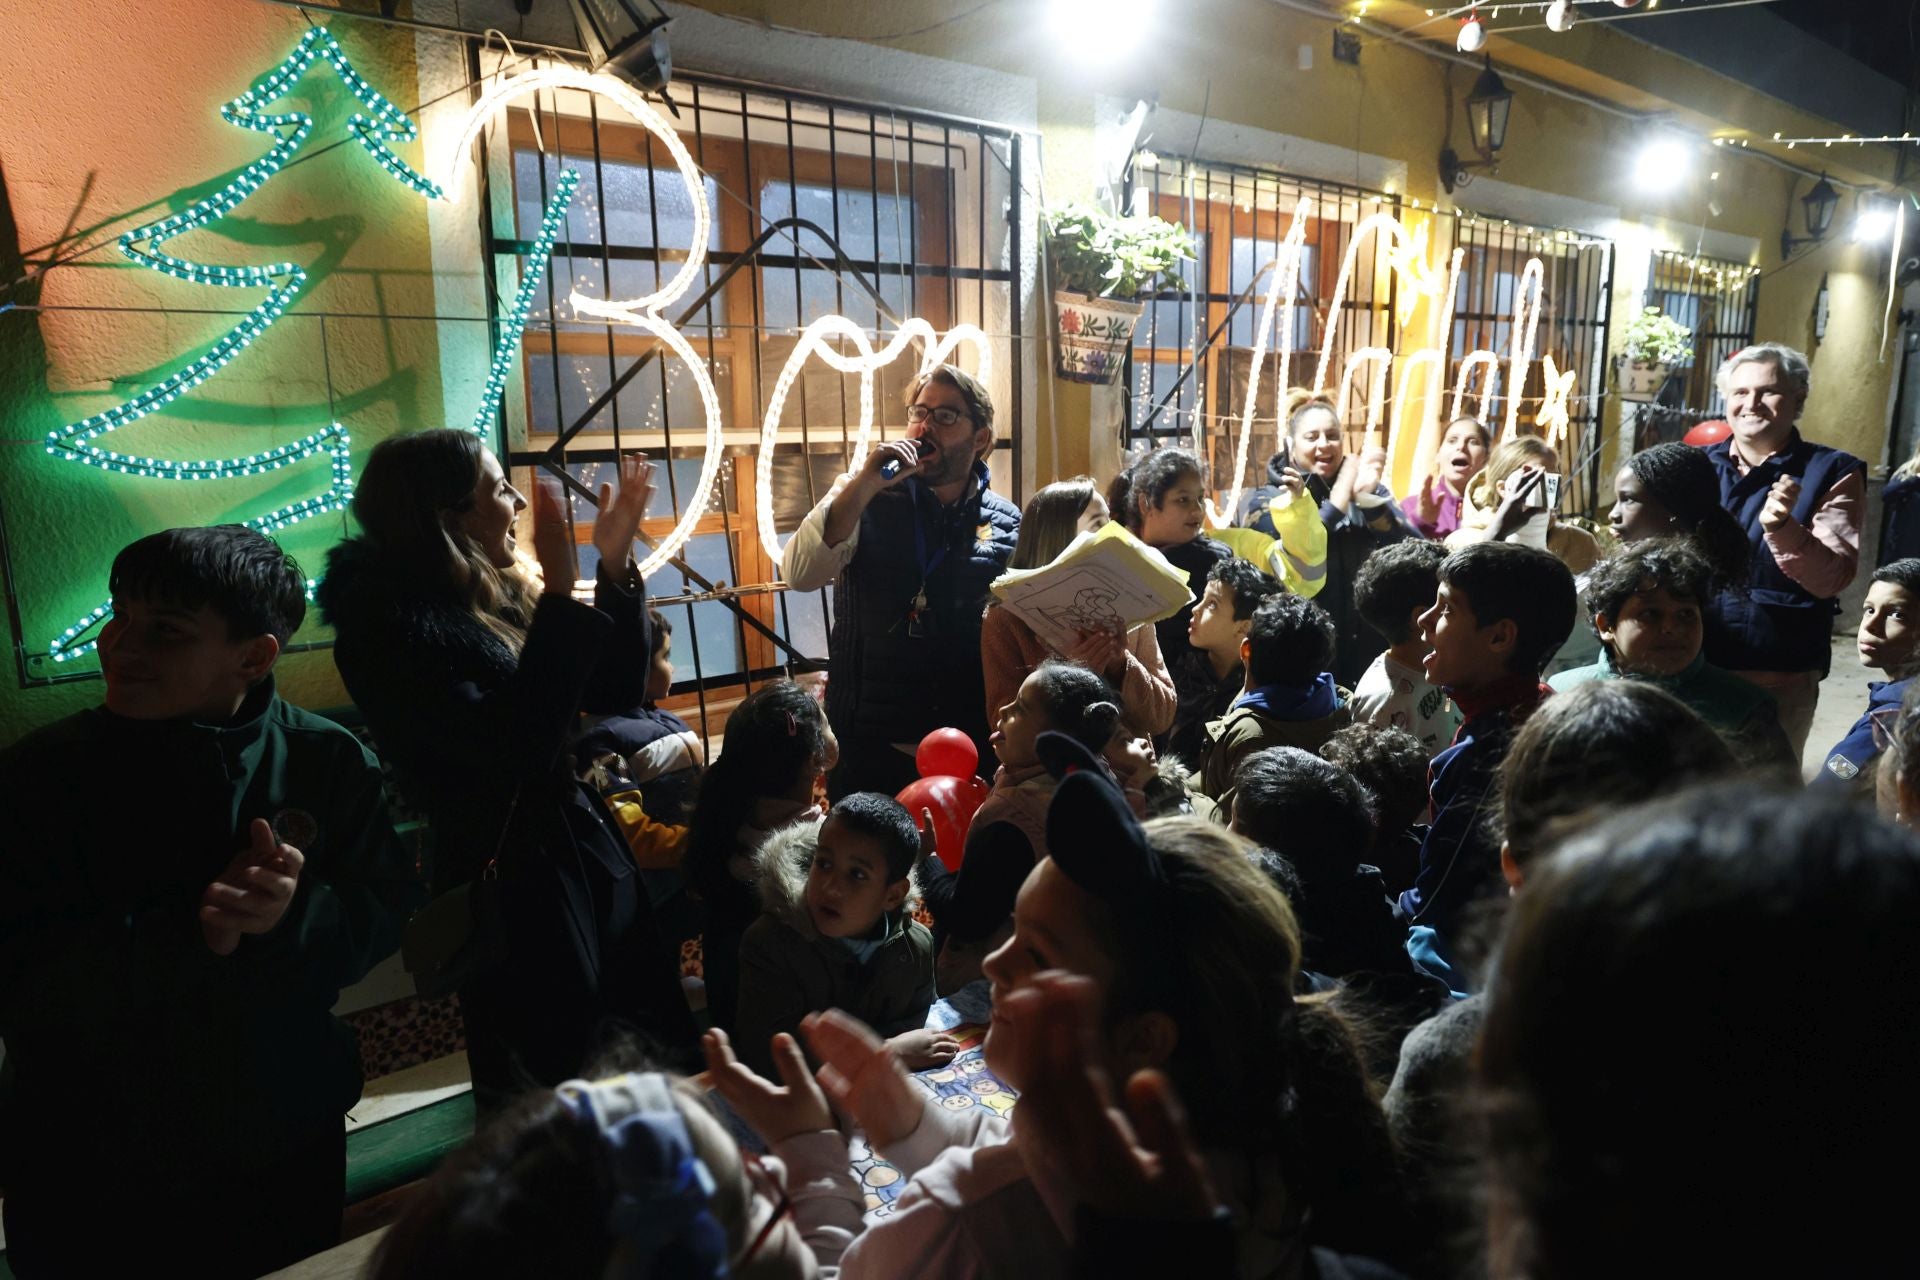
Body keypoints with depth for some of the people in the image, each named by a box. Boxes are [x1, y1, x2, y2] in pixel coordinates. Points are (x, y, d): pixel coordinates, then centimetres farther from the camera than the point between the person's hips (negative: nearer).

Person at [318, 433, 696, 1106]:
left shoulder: (500, 597, 5)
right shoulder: (390, 628, -18)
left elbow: (615, 692, 8)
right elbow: (518, 748, -27)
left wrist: (616, 563, -1)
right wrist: (560, 592, -25)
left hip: (582, 853, 7)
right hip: (510, 888, -7)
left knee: (652, 1052, 17)